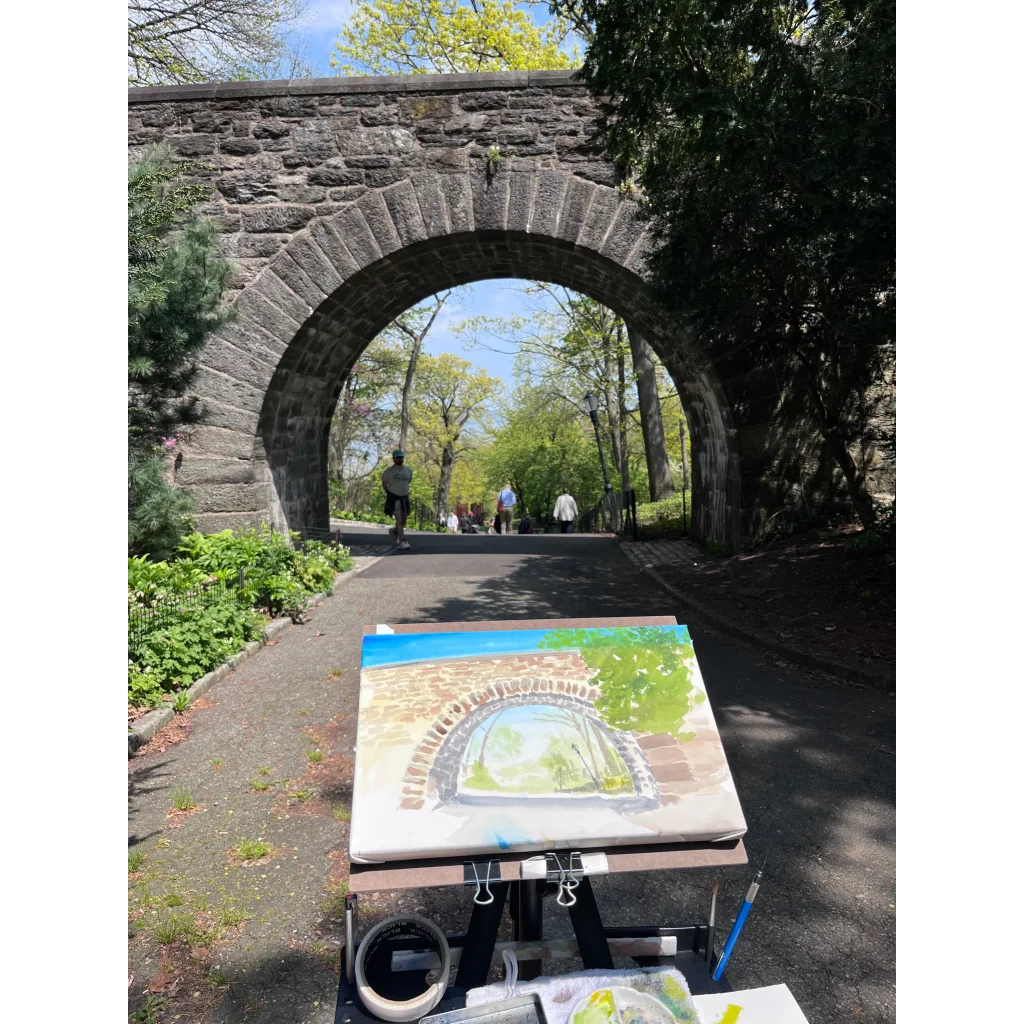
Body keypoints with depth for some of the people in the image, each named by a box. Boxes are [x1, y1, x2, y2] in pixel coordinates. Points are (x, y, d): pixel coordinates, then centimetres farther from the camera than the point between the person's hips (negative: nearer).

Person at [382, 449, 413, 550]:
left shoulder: (408, 470, 6)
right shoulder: (389, 471, -7)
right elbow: (384, 483, 5)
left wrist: (404, 492, 15)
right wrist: (389, 494, 8)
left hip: (404, 497, 5)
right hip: (393, 498, -5)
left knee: (404, 519, 10)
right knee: (399, 519, -15)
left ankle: (394, 531, 41)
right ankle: (402, 541, -15)